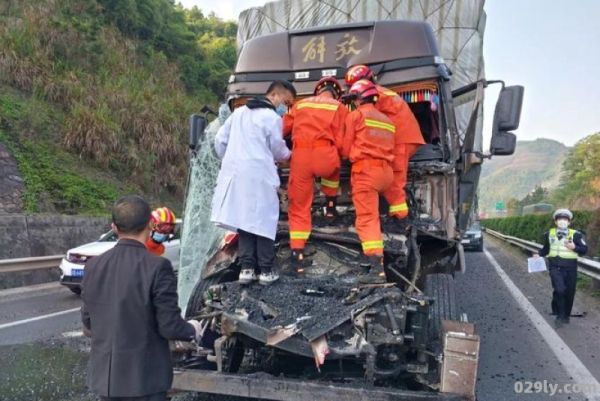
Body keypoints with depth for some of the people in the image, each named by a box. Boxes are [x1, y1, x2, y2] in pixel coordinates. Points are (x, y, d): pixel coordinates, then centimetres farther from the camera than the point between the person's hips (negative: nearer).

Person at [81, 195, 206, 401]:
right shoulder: (157, 267, -19)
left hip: (105, 375, 5)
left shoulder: (93, 266, -3)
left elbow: (88, 325, 6)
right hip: (145, 377, -5)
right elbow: (169, 326, -16)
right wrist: (193, 330, 5)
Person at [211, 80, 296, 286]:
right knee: (264, 220, 2)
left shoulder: (239, 112, 16)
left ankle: (247, 267, 7)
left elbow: (220, 140, 16)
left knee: (243, 218, 9)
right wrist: (289, 155, 24)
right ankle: (266, 270, 4)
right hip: (259, 174, -6)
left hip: (236, 172, 6)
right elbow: (278, 150, 3)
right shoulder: (273, 118, -4)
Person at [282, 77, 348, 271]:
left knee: (299, 207, 9)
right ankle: (330, 206, 35)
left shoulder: (300, 104, 20)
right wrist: (338, 157, 26)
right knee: (332, 171, 38)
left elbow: (281, 130, 19)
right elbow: (340, 141, 6)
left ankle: (297, 253, 2)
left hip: (300, 156, 1)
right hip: (325, 155, -1)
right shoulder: (339, 107, 14)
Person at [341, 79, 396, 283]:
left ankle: (377, 267, -22)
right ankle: (372, 255, 31)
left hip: (365, 169, -7)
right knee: (372, 213, 27)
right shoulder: (387, 120, 21)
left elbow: (346, 148, 5)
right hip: (386, 171, 7)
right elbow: (391, 149, 20)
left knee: (367, 218, -12)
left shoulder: (356, 115, 3)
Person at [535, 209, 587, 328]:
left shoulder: (575, 234, -2)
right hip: (555, 267, 0)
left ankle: (566, 315, 30)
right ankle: (560, 316, -1)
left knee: (569, 293, 9)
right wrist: (539, 254, 3)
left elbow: (584, 249, -1)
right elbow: (546, 248, 19)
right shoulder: (550, 234, 6)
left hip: (570, 268, 0)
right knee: (559, 290, -17)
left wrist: (574, 247, -19)